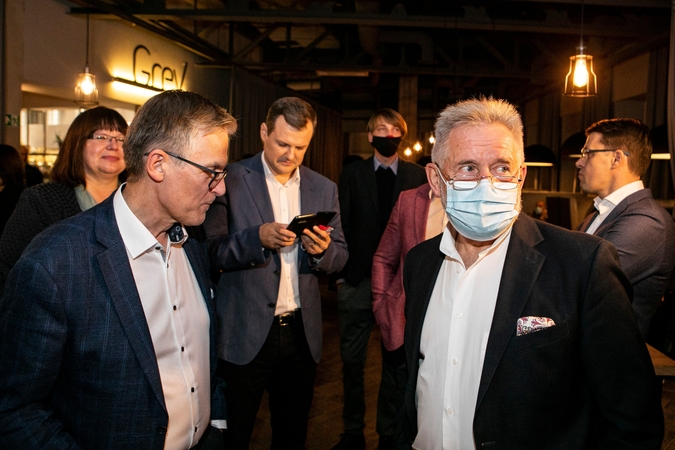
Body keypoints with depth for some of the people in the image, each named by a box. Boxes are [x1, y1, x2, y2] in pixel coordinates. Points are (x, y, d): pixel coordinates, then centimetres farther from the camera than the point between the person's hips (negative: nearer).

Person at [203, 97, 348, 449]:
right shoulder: (231, 180, -6)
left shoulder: (324, 188, 6)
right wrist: (257, 237, -25)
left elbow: (341, 256, 8)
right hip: (245, 334, -3)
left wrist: (322, 250, -13)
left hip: (302, 334, 4)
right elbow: (211, 250, -9)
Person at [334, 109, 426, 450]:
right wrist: (340, 269, -4)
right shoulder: (352, 173, 6)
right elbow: (343, 223, 2)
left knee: (396, 360, 8)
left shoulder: (417, 175, 4)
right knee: (352, 359, 9)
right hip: (358, 277, 1)